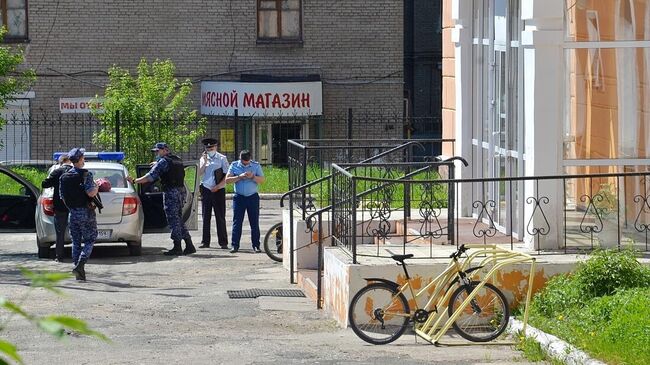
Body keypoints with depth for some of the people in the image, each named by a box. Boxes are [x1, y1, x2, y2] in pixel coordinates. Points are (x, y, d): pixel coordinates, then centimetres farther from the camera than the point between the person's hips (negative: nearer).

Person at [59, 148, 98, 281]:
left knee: (76, 242, 12)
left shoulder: (63, 177, 6)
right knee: (89, 241, 4)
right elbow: (91, 193, -22)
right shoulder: (85, 175, -12)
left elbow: (62, 197, 9)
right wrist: (96, 187, -2)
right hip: (86, 213, -5)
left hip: (73, 213, 5)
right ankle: (79, 266, -16)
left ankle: (79, 274, 9)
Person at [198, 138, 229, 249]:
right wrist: (205, 161, -10)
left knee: (220, 217, -3)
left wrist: (218, 186, -9)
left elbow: (227, 176, -1)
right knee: (206, 217, 4)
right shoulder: (203, 159, 11)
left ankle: (223, 242, 0)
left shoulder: (222, 158, 1)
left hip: (218, 190, -3)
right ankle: (205, 242, 7)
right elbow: (200, 173, 0)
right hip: (206, 190, 3)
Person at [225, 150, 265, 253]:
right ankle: (235, 245, 0)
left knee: (254, 222, 1)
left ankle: (256, 246, 6)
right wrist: (239, 177, -16)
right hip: (239, 197, 0)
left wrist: (252, 177, -16)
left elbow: (262, 180, 1)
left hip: (252, 197, 0)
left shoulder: (256, 166, 5)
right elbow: (227, 180, -3)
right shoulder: (234, 166, 4)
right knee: (237, 222, -2)